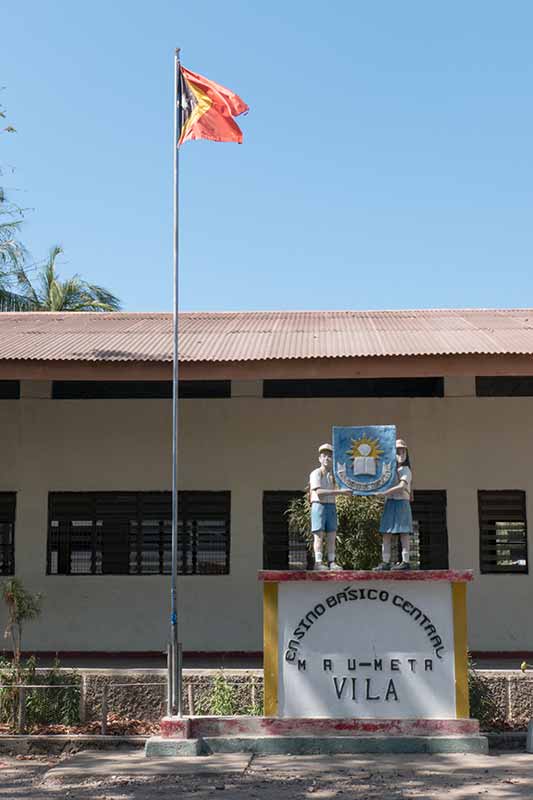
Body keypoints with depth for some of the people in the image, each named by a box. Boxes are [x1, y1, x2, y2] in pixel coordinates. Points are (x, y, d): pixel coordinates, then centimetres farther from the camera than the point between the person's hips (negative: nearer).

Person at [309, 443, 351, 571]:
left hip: (331, 506, 6)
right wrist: (339, 491, -21)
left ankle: (331, 561, 6)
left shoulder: (333, 474, 15)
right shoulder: (316, 473, -5)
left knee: (332, 535, 3)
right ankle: (318, 562, -7)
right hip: (319, 505, -6)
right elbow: (319, 492, -17)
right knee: (319, 535, -7)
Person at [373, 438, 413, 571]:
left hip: (401, 503, -6)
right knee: (386, 533, 2)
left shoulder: (406, 470, -3)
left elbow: (401, 486, -17)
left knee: (403, 533, -5)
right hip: (389, 503, 6)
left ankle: (405, 561, -2)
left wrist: (385, 492, -21)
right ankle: (385, 562, 3)